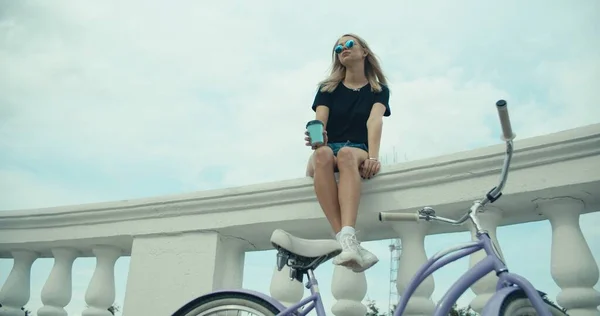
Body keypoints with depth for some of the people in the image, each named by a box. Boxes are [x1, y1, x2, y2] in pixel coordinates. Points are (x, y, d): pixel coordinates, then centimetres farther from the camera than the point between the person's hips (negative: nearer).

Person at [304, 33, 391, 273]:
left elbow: (374, 121, -10)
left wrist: (373, 156, -29)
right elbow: (319, 123, -5)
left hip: (358, 153, -1)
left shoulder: (379, 90, 11)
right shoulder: (328, 88, 13)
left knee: (347, 154, -38)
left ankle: (347, 238, -56)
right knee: (322, 154, -37)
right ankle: (347, 242, -50)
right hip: (328, 154, 1)